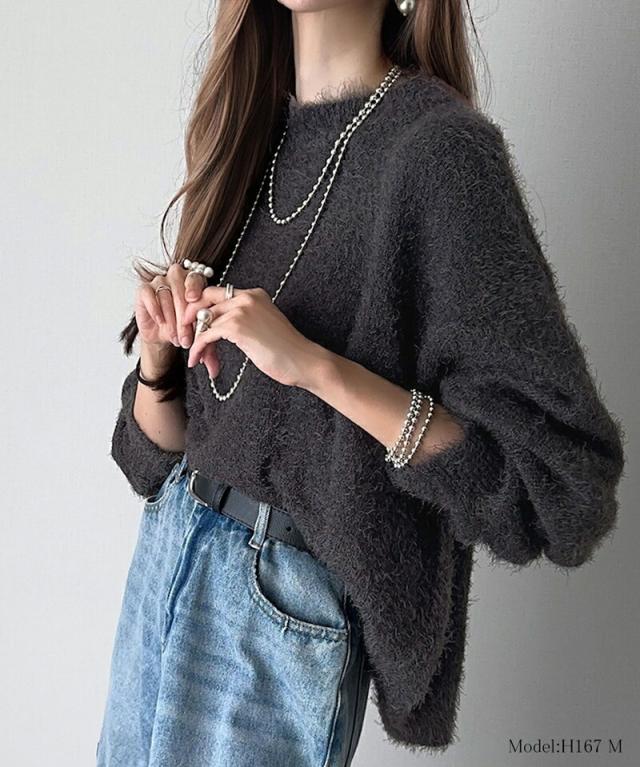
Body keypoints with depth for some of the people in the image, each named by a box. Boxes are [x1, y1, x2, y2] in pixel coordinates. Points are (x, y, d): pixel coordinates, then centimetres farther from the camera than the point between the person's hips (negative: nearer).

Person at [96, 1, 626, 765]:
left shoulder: (438, 148, -16)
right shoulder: (249, 129, 4)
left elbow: (564, 478, -21)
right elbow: (163, 445, 8)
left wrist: (316, 366, -26)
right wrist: (159, 347, -13)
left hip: (285, 602, -6)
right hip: (167, 546, 7)